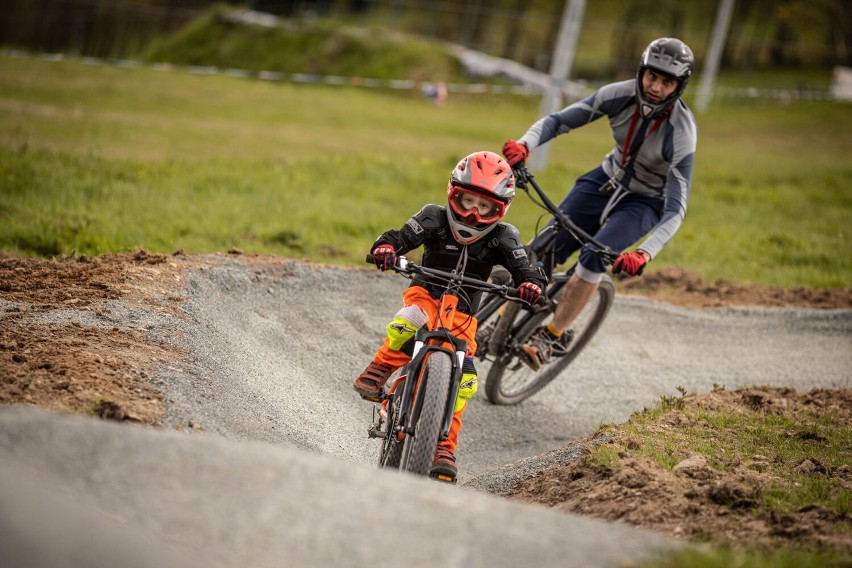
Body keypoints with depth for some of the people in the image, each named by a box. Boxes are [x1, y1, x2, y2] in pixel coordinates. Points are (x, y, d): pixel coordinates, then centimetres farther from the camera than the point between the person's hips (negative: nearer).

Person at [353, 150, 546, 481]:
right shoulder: (436, 218, -12)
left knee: (463, 379, -14)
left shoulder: (502, 237, -9)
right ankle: (377, 372, -16)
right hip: (426, 294, -2)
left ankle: (445, 447, -4)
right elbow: (404, 236, -23)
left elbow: (523, 266, -18)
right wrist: (386, 247, -47)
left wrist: (531, 283, -42)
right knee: (412, 321, -38)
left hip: (462, 313, 2)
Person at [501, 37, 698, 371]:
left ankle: (553, 336, -13)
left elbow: (675, 209, -33)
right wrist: (523, 145, -36)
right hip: (607, 180, 4)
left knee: (595, 256, -28)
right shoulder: (620, 95, -20)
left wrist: (644, 254, -48)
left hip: (646, 202, -4)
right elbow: (557, 121, -15)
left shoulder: (681, 132, -30)